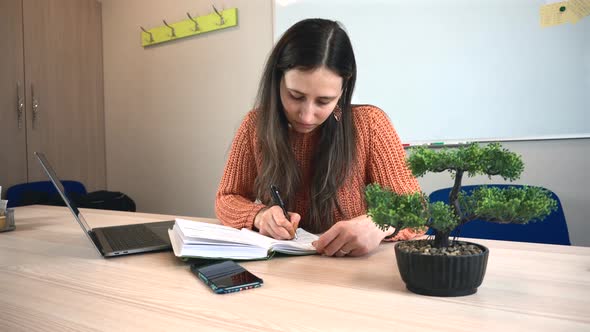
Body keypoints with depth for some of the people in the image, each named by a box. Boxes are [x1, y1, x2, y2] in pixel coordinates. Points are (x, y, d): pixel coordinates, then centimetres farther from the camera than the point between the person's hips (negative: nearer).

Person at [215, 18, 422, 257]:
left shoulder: (368, 124, -11)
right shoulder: (256, 124, -5)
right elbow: (226, 199, 2)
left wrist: (377, 225, -32)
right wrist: (259, 215, -19)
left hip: (352, 267, -1)